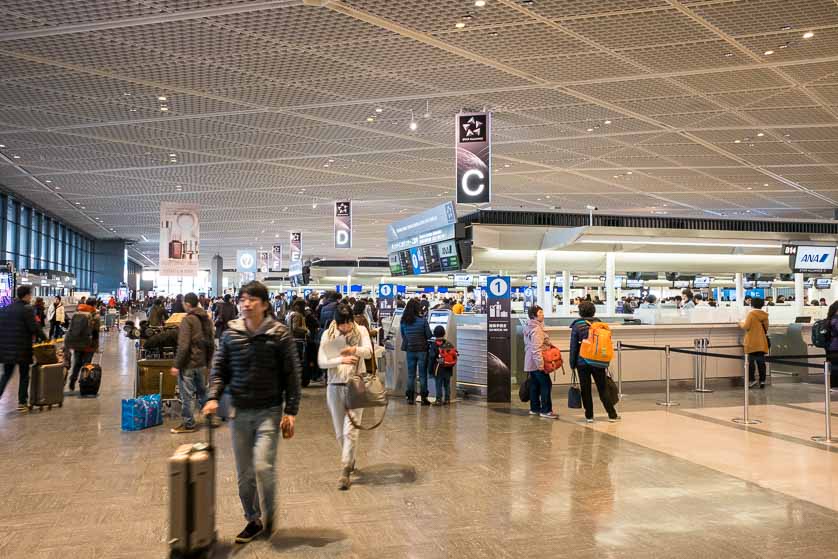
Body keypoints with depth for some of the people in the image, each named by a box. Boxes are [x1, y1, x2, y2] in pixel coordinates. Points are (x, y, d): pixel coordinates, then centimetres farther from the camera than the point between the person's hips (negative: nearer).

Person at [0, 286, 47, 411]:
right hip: (22, 348, -5)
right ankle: (22, 402, 10)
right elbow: (34, 327, -16)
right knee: (24, 375, 7)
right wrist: (44, 338, -2)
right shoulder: (27, 309, -12)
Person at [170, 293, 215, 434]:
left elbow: (183, 346, -21)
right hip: (202, 363, 8)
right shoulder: (207, 319, 8)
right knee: (202, 391, 19)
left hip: (188, 364, -8)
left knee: (186, 395, 2)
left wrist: (177, 365, -17)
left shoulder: (187, 320, -16)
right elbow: (211, 343, 14)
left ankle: (188, 424, 8)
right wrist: (208, 361, 21)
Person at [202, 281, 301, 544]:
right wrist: (213, 397, -7)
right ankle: (253, 520, 30)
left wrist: (290, 411, -7)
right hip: (240, 412, 4)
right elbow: (219, 369, 10)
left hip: (269, 411, -4)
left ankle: (270, 513, 14)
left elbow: (292, 374, -4)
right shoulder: (231, 333, 3)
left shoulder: (279, 334, -7)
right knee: (244, 474, 10)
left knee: (263, 465, -15)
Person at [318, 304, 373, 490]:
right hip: (335, 386, 2)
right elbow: (321, 361, -7)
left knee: (350, 430, -10)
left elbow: (369, 351, -17)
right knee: (340, 432, 11)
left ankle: (345, 471, -6)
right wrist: (341, 359, -24)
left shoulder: (361, 331, -1)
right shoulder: (328, 335, -1)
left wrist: (355, 349, -38)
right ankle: (350, 461, 34)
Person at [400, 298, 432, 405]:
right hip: (422, 349, -3)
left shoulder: (403, 321, -4)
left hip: (410, 350, 3)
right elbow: (429, 335, -7)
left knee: (411, 375, 11)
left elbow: (403, 336, 6)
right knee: (422, 374, 5)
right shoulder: (423, 320, -13)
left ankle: (410, 398, 14)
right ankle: (423, 398, 8)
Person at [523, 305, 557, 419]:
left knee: (535, 385, 14)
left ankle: (534, 408, 19)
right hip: (536, 362, -10)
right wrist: (540, 363, -25)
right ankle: (546, 411, -6)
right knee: (546, 384, -7)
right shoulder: (536, 329, -17)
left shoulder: (529, 328, 15)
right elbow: (536, 348, -23)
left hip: (531, 362, 10)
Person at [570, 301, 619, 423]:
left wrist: (572, 363, 2)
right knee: (602, 389, 10)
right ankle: (612, 415, 11)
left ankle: (589, 416, 7)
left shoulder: (577, 325, -6)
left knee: (586, 390, 5)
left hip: (582, 362, -3)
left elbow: (574, 346, -5)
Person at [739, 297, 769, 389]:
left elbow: (746, 326, -16)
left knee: (751, 361, 1)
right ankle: (762, 380, 8)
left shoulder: (751, 314, -11)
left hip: (752, 342, -5)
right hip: (762, 343, 5)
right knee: (761, 362, 8)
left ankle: (752, 380, -4)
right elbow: (766, 328, 15)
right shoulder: (764, 315, 5)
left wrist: (741, 323, 4)